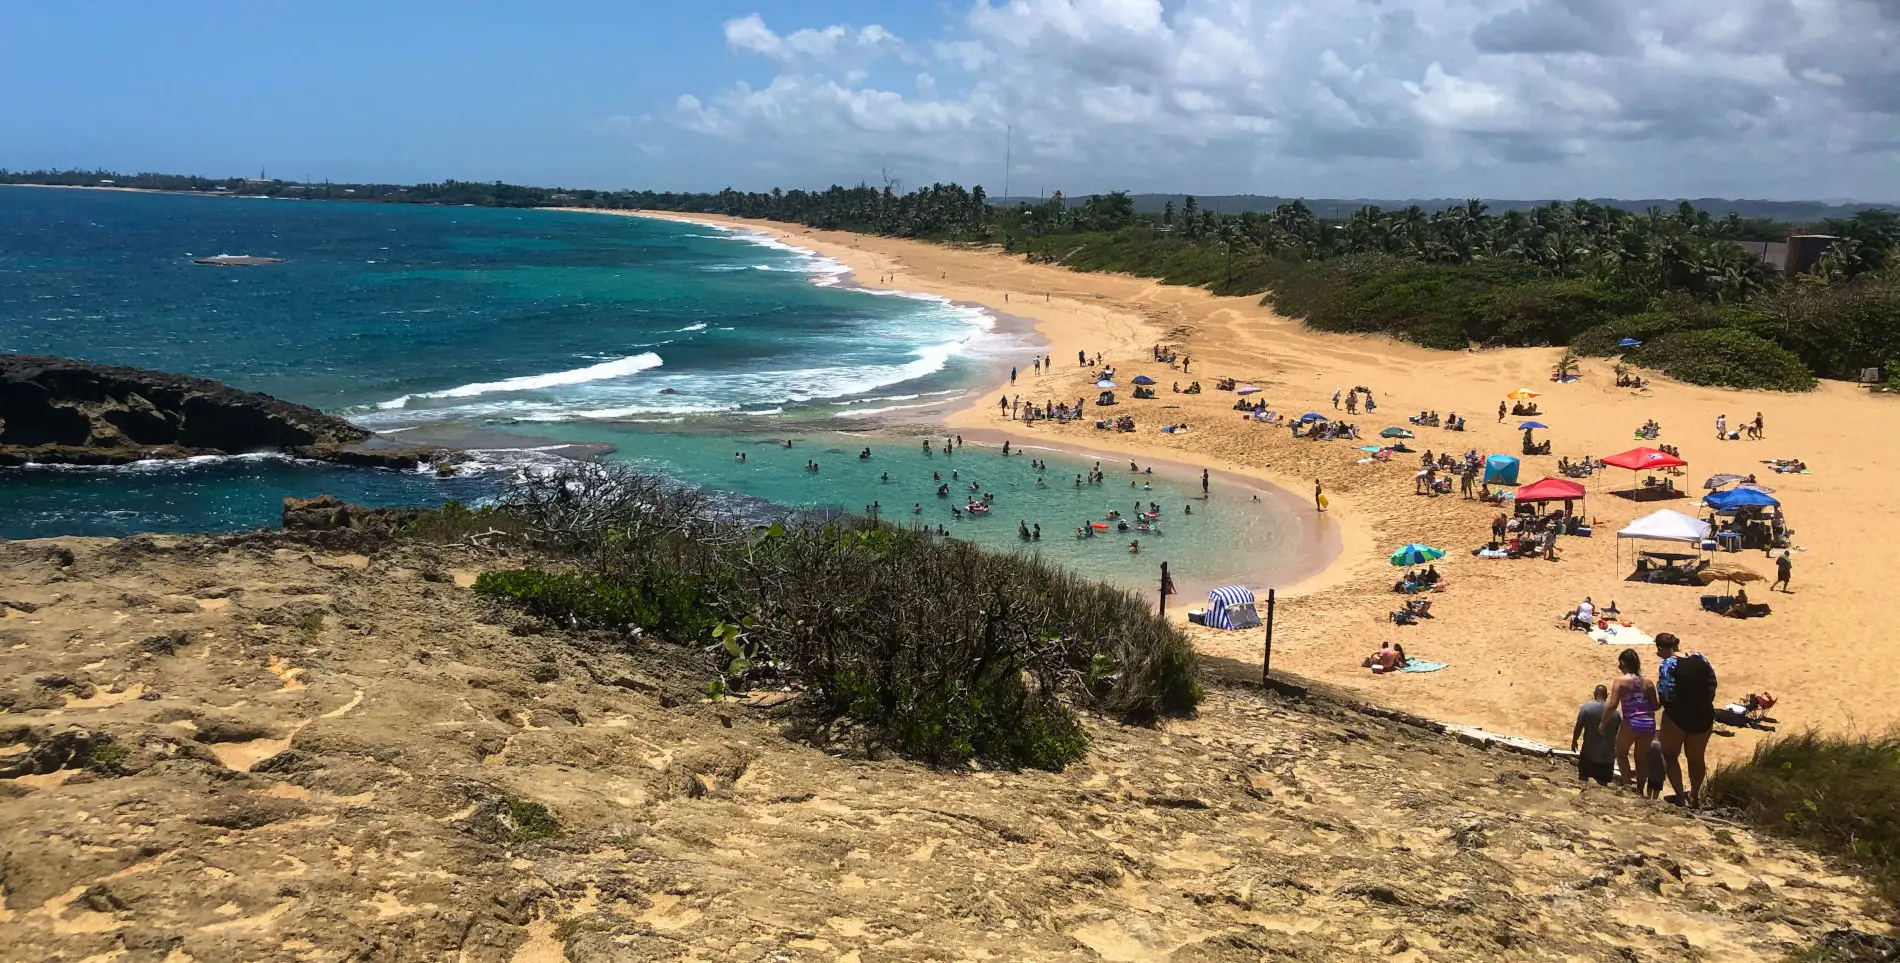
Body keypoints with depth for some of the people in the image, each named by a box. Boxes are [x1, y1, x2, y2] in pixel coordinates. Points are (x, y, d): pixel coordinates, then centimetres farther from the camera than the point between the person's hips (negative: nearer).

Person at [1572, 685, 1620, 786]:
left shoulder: (1586, 707, -10)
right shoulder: (1614, 711, 0)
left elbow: (1579, 727, -9)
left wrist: (1574, 741, 6)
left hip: (1590, 752, -2)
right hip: (1608, 754, 2)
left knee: (1583, 777, 14)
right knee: (1603, 782, 9)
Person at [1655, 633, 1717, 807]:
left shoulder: (1667, 664, -14)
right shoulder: (1699, 658, 2)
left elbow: (1666, 695, -20)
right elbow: (1712, 683, 5)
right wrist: (1704, 706, 13)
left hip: (1677, 717, -5)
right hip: (1703, 716, 6)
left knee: (1670, 755, 15)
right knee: (1697, 757, 23)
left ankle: (1680, 797, 4)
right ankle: (1695, 796, 40)